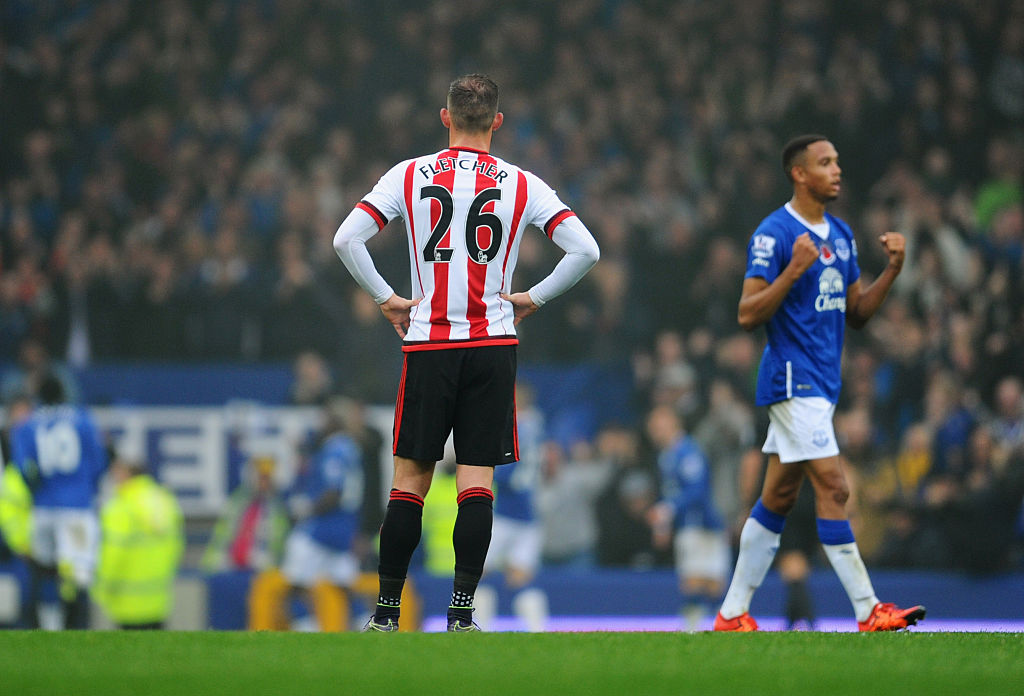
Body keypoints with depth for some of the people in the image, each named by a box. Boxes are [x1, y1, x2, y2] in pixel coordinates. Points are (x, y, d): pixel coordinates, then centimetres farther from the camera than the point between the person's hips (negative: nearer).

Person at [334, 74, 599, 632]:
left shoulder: (410, 175, 1)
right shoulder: (521, 184, 2)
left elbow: (347, 238, -6)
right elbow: (585, 250, -4)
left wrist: (386, 299, 5)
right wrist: (532, 299, 7)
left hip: (428, 343, 0)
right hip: (493, 343, 0)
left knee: (410, 479, 5)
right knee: (476, 479, 0)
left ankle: (386, 613, 6)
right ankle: (461, 612, -5)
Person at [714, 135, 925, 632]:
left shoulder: (840, 234, 14)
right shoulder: (774, 233, -12)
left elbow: (856, 313, 17)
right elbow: (748, 315, -15)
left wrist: (892, 270, 3)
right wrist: (793, 271, -26)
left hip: (821, 382, 9)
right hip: (793, 380, -9)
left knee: (777, 498, 10)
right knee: (832, 488, -13)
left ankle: (732, 614, 14)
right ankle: (868, 613, -13)